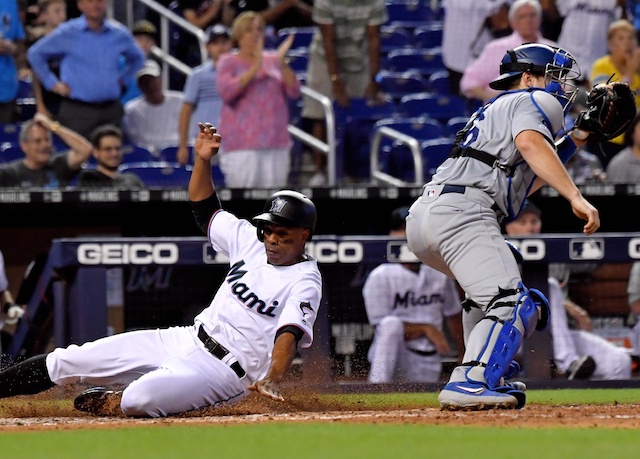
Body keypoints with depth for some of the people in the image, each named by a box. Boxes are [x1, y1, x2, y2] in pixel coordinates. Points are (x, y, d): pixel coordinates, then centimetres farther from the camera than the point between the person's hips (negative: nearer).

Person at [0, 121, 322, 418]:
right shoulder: (251, 241, 9)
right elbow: (204, 210, 19)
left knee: (139, 399, -34)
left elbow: (289, 334, -29)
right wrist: (203, 160, 3)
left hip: (225, 373, -7)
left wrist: (273, 379, -47)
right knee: (67, 361, 1)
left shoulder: (304, 282, -13)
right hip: (184, 340, 8)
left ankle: (111, 402, 0)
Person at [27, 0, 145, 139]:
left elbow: (136, 58, 28)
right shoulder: (67, 33, 0)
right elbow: (35, 54, 7)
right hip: (77, 112, -3)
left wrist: (122, 79, 14)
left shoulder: (120, 34, 10)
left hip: (111, 110, 3)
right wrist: (52, 83, 3)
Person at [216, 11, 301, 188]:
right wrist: (254, 68, -20)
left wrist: (282, 65, -9)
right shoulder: (229, 62, 5)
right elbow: (226, 91, -13)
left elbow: (294, 92, 7)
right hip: (242, 144, -4)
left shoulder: (272, 60, 15)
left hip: (275, 143, 4)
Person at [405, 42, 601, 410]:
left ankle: (489, 380, 22)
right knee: (510, 303, -21)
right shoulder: (536, 101, 9)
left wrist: (574, 141, 37)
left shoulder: (499, 110, 37)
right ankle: (469, 385, -36)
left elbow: (526, 182, 40)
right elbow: (530, 142, -15)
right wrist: (576, 197, -23)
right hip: (461, 211, -10)